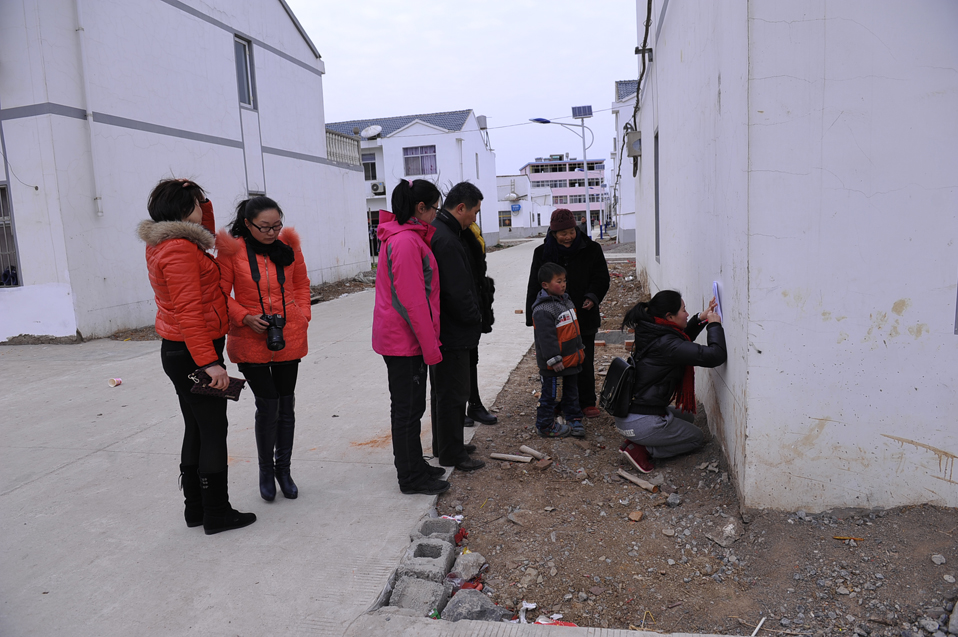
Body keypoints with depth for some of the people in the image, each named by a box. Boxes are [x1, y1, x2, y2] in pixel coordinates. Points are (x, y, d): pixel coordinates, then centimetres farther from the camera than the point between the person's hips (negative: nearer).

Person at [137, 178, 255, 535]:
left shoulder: (162, 244, 12)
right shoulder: (179, 248, -19)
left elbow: (206, 236, 30)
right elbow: (188, 312, -26)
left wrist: (203, 202, 13)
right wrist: (209, 362, -28)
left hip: (177, 351, 10)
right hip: (194, 353, -10)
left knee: (196, 430, 17)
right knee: (213, 431, -1)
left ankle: (195, 508, 28)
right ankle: (217, 514, 10)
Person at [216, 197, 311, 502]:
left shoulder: (288, 245, 2)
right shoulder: (230, 250, -7)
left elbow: (302, 284, 13)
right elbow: (220, 294, -3)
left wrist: (303, 316, 1)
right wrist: (245, 317, -16)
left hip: (289, 339, 3)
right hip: (251, 340, -3)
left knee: (286, 403, 10)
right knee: (267, 404, -3)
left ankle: (283, 468, 27)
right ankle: (265, 469, 21)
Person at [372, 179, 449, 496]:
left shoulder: (400, 237, 13)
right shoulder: (407, 242, -20)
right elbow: (412, 300, -23)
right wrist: (431, 347, -17)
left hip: (397, 337, 10)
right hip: (405, 340, -10)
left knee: (409, 405, 18)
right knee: (408, 407, 2)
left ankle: (413, 466, 32)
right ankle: (412, 478, 16)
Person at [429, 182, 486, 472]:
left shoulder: (438, 232, 12)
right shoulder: (445, 240, -23)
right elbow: (457, 292, -25)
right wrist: (475, 319, -10)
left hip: (441, 330, 11)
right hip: (452, 333, -11)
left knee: (444, 390, 21)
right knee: (453, 393, 2)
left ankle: (444, 445, 35)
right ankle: (452, 454, 14)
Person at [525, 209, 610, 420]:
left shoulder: (591, 249, 1)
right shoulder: (543, 253, 3)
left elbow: (602, 278, 4)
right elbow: (535, 287, 5)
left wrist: (592, 297, -16)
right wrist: (534, 317, -2)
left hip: (584, 317, 0)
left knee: (584, 362, 6)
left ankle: (587, 402, 19)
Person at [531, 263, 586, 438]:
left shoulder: (566, 300, 9)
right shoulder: (542, 310, -23)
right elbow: (546, 338, -25)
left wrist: (579, 348, 23)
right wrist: (554, 360, -24)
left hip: (571, 360, 9)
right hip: (553, 365, -9)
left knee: (571, 392, 21)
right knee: (550, 395, 5)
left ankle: (574, 420, 35)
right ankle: (545, 426, 19)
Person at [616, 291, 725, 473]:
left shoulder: (651, 334, 5)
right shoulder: (666, 345, -23)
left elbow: (681, 341, 26)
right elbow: (715, 355, -26)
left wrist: (700, 318, 12)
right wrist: (715, 324, -9)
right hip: (641, 423, -9)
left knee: (687, 416, 31)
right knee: (697, 437, 16)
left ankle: (637, 441, 12)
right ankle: (642, 449, 0)